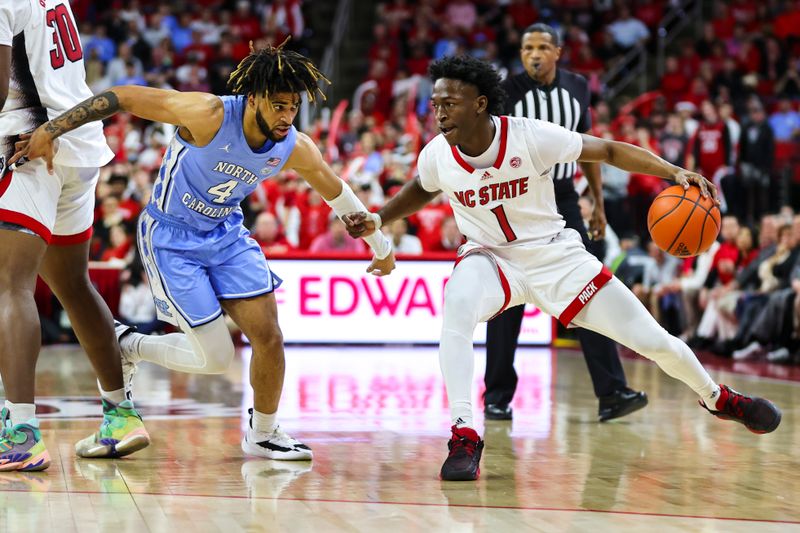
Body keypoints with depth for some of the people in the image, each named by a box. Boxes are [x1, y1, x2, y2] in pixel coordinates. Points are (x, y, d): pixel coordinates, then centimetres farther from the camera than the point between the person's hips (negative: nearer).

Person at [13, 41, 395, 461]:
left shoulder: (296, 149, -12)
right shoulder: (209, 115, -29)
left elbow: (336, 192, 8)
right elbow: (120, 97, -27)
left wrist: (380, 245, 19)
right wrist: (50, 130, -31)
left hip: (226, 233, 5)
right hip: (171, 236, -5)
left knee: (268, 336, -5)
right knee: (216, 359, -7)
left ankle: (262, 435, 18)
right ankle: (127, 347, 19)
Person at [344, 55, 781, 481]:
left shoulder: (531, 136, -23)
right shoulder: (437, 155, -13)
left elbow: (607, 151, -12)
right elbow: (420, 191, 12)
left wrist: (674, 173, -22)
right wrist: (377, 219, -5)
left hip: (555, 254, -1)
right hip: (490, 257, 1)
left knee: (653, 340, 0)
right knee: (456, 308, -36)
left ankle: (718, 398, 31)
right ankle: (464, 436, -31)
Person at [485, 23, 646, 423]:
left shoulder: (576, 87, 4)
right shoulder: (507, 92, -9)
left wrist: (599, 204, 12)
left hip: (563, 200, 3)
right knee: (508, 303, 2)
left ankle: (611, 393, -11)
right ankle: (497, 397, 13)